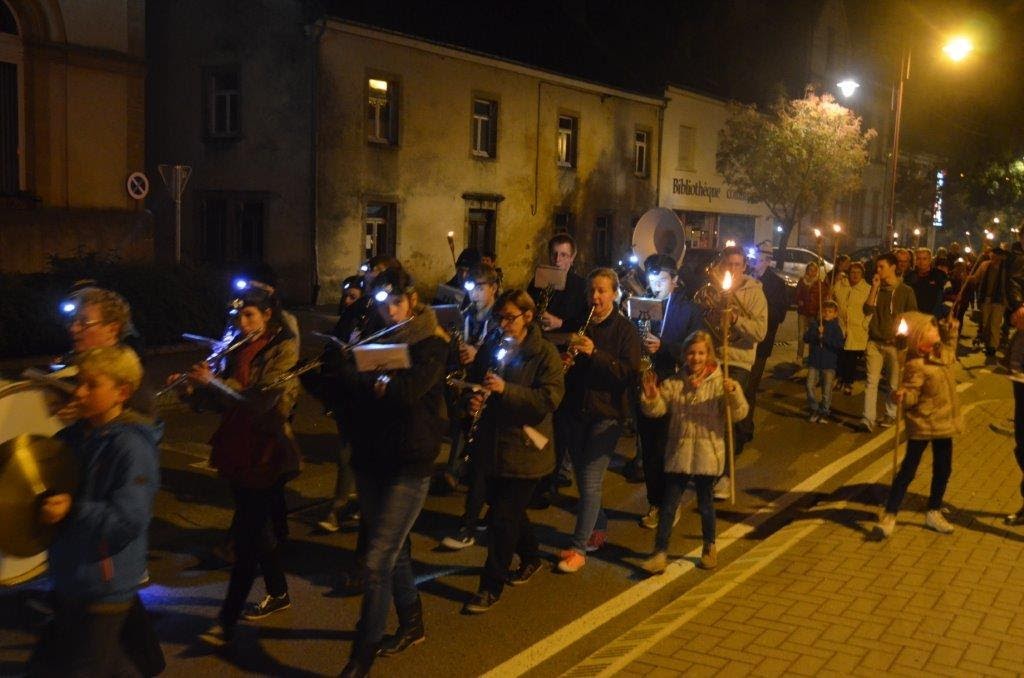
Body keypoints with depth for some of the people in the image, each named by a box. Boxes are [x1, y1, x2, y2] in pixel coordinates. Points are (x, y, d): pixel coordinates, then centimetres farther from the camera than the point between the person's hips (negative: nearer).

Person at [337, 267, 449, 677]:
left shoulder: (430, 343, -9)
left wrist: (357, 377, -19)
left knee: (377, 561, -8)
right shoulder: (372, 338, 8)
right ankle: (412, 624, 38)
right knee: (394, 550, 19)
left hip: (408, 465, -6)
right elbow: (345, 390, -1)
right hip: (370, 460, 6)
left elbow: (408, 389, -25)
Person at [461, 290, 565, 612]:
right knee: (510, 510, 19)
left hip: (524, 449, -6)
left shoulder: (545, 353, -10)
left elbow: (550, 399, -19)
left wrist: (506, 389, -27)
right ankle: (530, 556, 44)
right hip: (492, 445, 6)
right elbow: (473, 381, 18)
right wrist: (473, 400, -5)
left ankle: (491, 587, 8)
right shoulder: (491, 347, 7)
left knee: (504, 518, -3)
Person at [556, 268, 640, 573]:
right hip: (575, 410, 5)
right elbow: (561, 358, 14)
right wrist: (565, 361, -10)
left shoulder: (624, 330, -5)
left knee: (590, 482, -8)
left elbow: (629, 373, -15)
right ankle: (599, 527, 36)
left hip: (606, 413, -5)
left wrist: (594, 353, -25)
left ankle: (579, 549, -2)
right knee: (582, 477, 15)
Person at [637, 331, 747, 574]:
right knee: (668, 504, 3)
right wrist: (651, 396, -22)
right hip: (678, 453, 2)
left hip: (707, 455, -2)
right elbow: (657, 409, -1)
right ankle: (660, 553, 11)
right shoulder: (674, 383, 2)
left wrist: (733, 393, -32)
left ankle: (709, 548, 34)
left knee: (705, 503, 13)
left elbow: (739, 413, -13)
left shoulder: (720, 383, -6)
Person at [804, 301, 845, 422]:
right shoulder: (815, 325, 2)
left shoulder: (836, 328, -4)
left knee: (827, 389, 4)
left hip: (829, 363, -2)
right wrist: (817, 334, -22)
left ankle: (825, 412, 19)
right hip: (814, 361, 2)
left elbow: (840, 344, -17)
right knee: (810, 385, -4)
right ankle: (814, 409, 11)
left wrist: (824, 337, -22)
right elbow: (806, 338, -6)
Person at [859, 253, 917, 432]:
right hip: (875, 342, 2)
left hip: (895, 344, -2)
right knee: (871, 382, -6)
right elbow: (867, 310, -4)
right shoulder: (877, 288, 8)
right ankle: (868, 419, -8)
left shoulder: (905, 291, -2)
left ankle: (891, 414, 25)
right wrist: (874, 288, -10)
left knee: (894, 384, 9)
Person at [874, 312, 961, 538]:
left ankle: (934, 512, 33)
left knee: (942, 469, 17)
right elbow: (912, 394, -24)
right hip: (922, 424, -8)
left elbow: (951, 355, 29)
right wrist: (902, 396, -45)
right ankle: (889, 515, 1)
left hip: (943, 422, 8)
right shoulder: (916, 366, -23)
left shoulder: (939, 352, 4)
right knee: (908, 470, -4)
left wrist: (951, 333, 17)